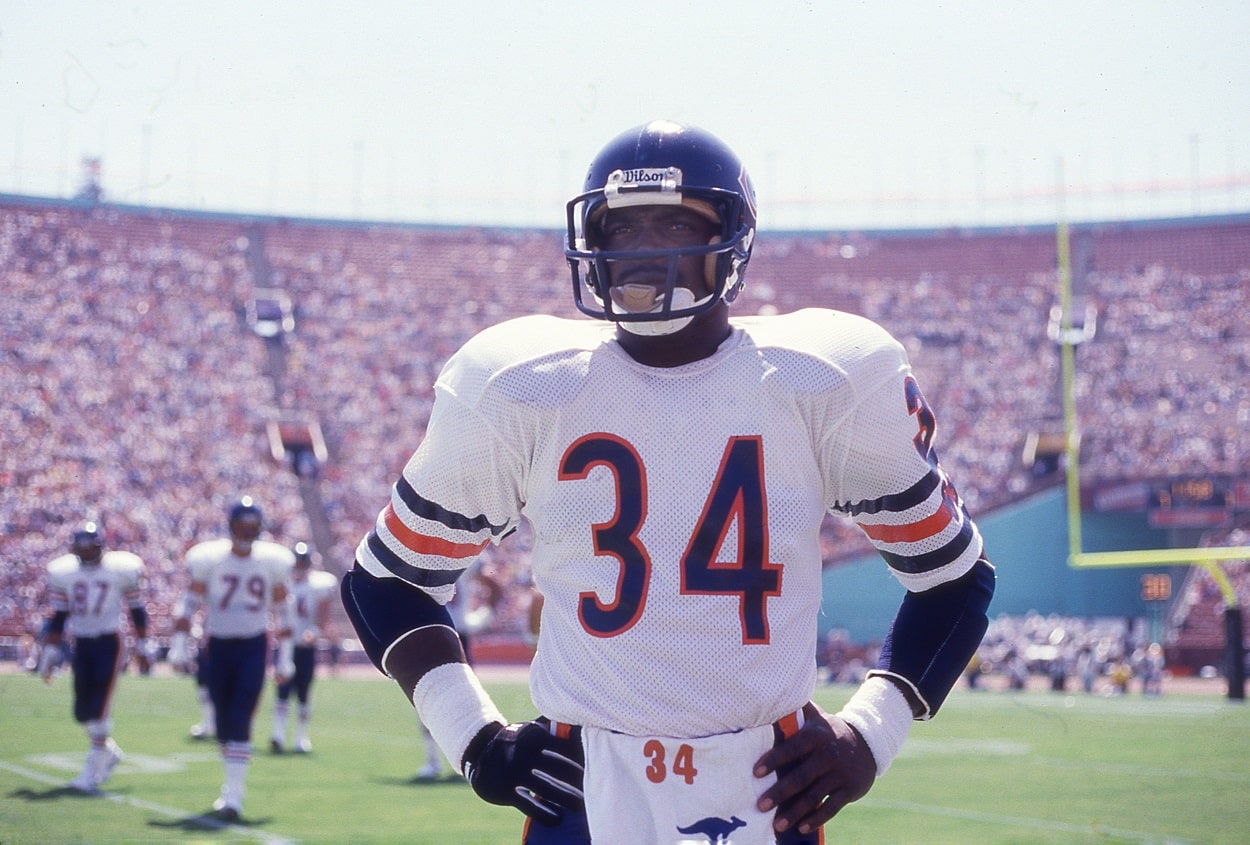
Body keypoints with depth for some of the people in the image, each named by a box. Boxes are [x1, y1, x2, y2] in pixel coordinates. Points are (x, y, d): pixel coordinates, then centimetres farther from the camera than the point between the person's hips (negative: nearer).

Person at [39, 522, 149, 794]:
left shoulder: (121, 569, -7)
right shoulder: (63, 572, 1)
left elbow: (137, 608, 4)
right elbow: (58, 616, 10)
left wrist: (142, 646, 5)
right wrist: (50, 652, 7)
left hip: (109, 642, -4)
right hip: (81, 644, 4)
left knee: (99, 708, -11)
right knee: (82, 711, 5)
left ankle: (91, 773, -6)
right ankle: (109, 752, 31)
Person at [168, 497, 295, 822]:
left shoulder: (271, 561, 0)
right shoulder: (210, 559, -4)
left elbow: (280, 612, 8)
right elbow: (190, 604, 0)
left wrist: (286, 658, 8)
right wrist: (178, 646, -8)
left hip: (253, 648, -1)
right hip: (218, 646, 1)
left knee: (240, 722, -12)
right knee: (223, 724, 8)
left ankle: (234, 798, -13)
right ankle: (234, 782, 31)